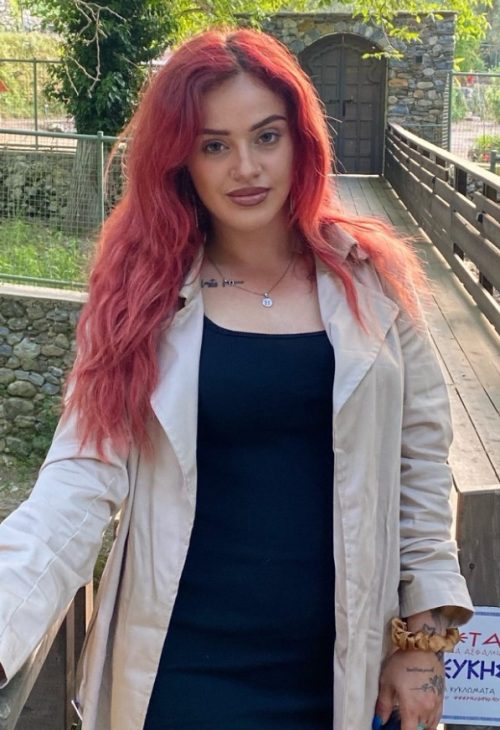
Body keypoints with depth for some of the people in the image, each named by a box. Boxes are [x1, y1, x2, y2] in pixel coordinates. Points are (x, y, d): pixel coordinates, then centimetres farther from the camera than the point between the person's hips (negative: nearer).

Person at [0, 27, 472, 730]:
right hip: (184, 666, -1)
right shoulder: (143, 291, -6)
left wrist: (424, 634, 2)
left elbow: (420, 457, 2)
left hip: (343, 663, 1)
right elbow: (83, 477, -14)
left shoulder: (366, 278, -4)